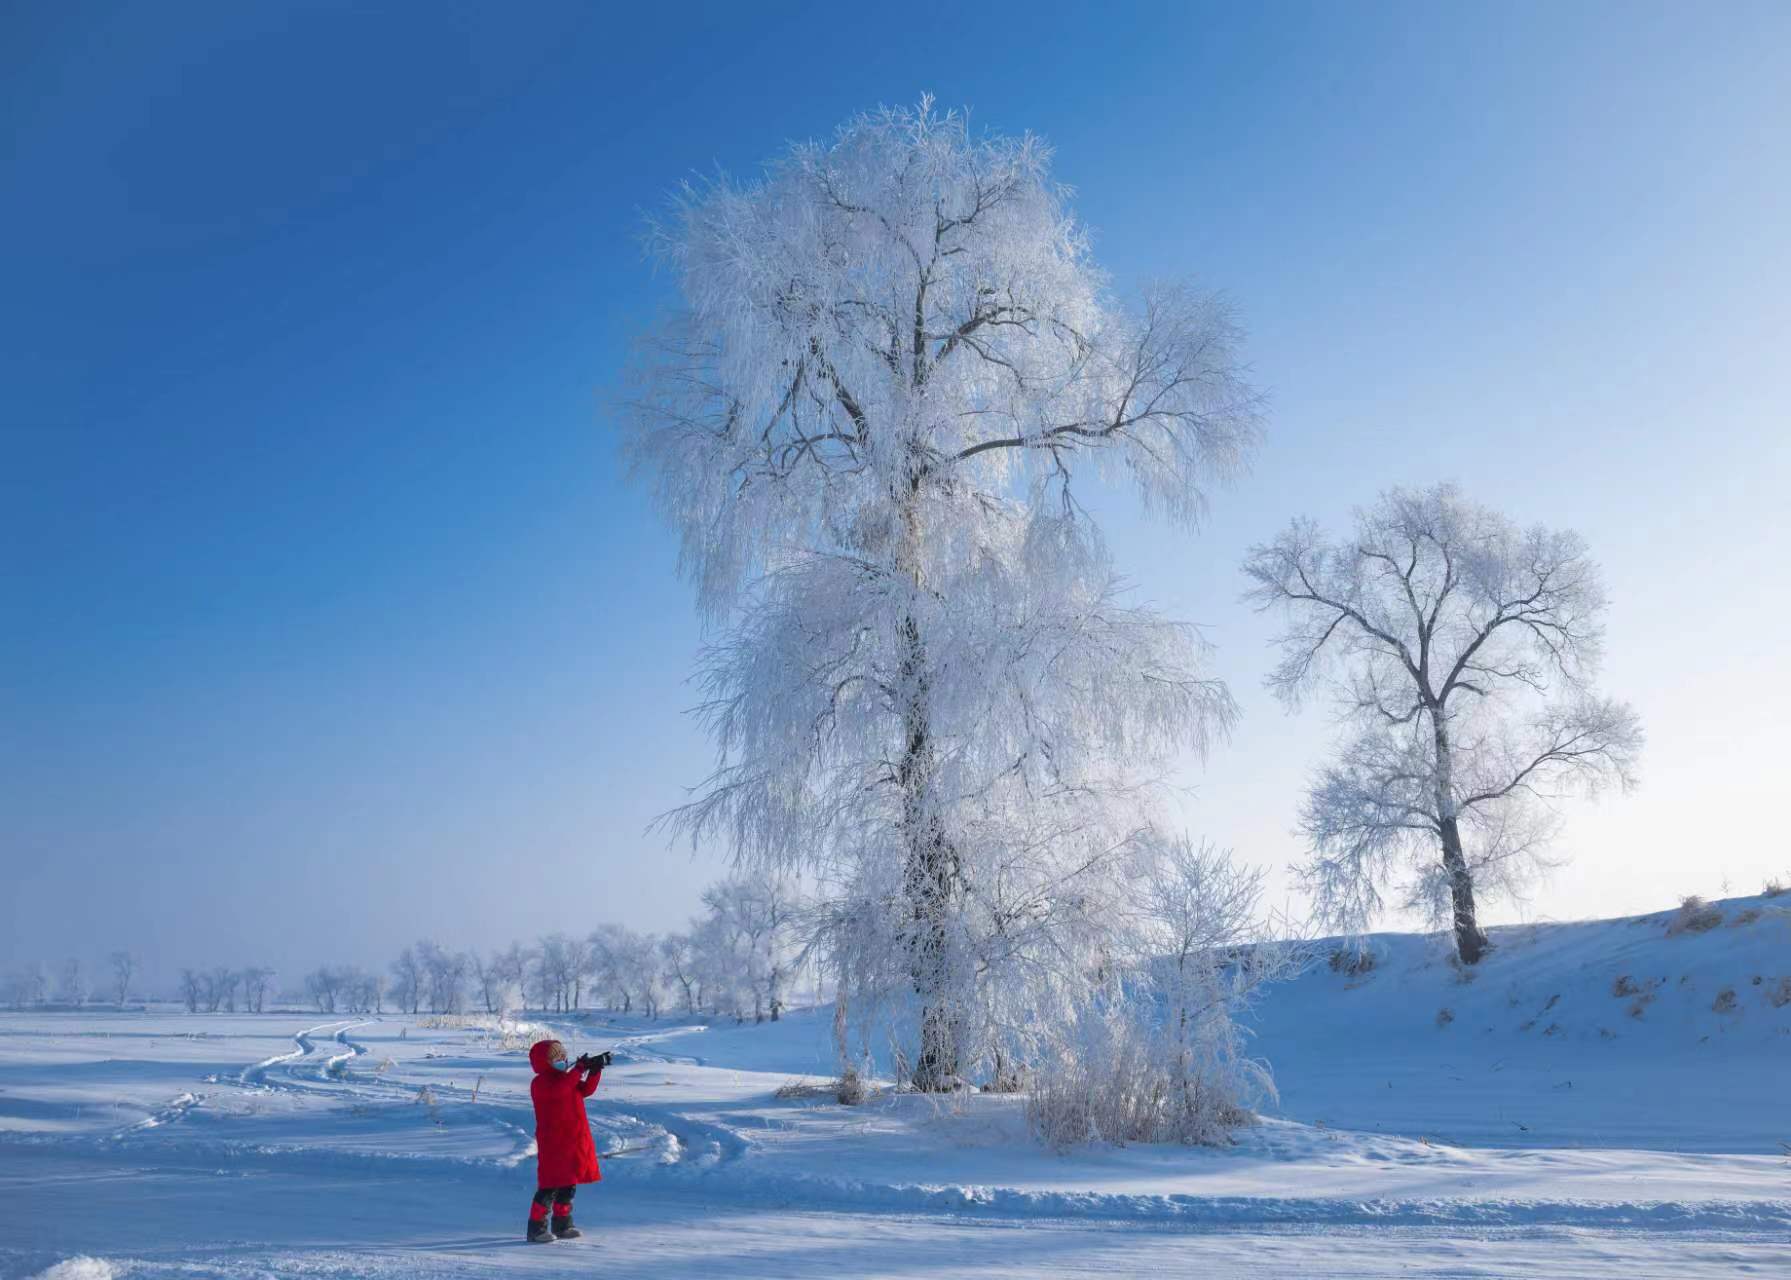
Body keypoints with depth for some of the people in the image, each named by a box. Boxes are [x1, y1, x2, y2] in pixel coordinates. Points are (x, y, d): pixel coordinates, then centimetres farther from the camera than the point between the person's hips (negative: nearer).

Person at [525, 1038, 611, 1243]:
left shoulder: (565, 1079, 16)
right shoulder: (541, 1083, -12)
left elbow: (586, 1090, 11)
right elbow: (559, 1090, -32)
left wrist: (595, 1070, -4)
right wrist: (580, 1068, -29)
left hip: (573, 1141, 9)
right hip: (553, 1143, -9)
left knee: (569, 1184, 13)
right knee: (550, 1186, -9)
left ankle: (562, 1225, 23)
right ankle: (536, 1228, -2)